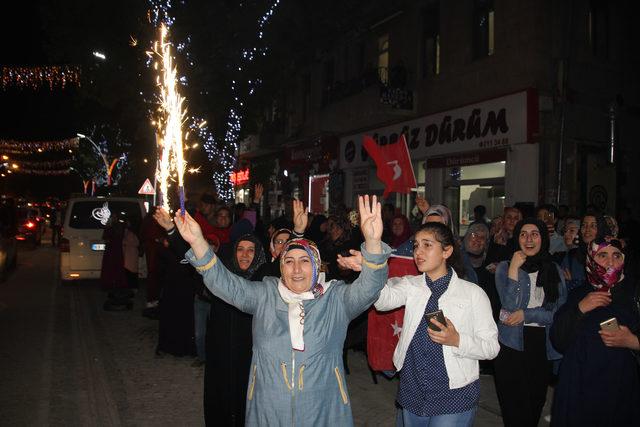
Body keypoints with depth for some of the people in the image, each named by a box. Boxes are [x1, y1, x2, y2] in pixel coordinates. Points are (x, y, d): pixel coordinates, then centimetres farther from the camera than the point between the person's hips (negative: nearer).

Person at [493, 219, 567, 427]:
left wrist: (526, 314, -11)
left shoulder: (554, 270, 8)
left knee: (536, 405, 13)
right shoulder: (505, 267, 0)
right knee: (514, 410, -3)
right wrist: (514, 268, -16)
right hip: (511, 345, -3)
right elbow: (510, 305, -13)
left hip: (542, 346, 3)